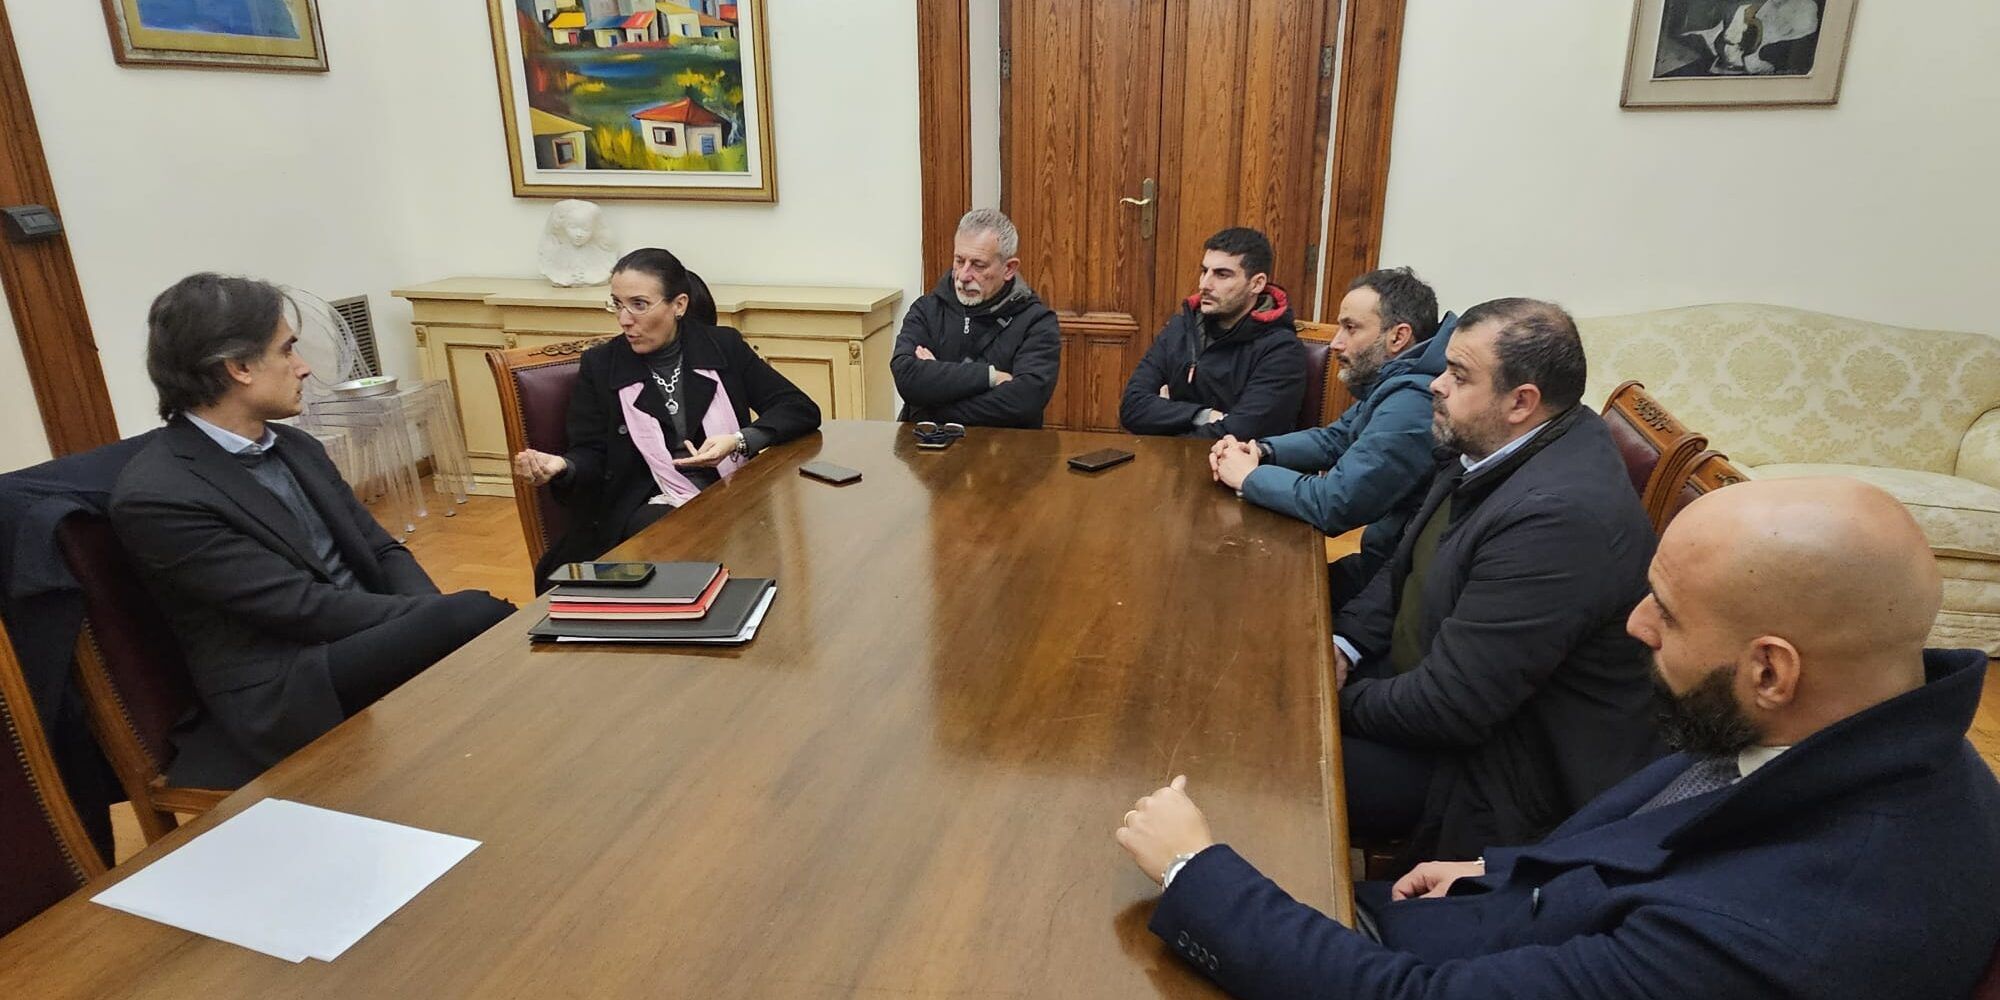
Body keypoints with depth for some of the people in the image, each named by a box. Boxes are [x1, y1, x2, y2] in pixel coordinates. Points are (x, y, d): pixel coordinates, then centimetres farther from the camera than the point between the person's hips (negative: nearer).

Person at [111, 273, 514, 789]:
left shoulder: (295, 446, 12)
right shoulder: (154, 495, -12)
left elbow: (381, 551, 11)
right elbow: (303, 608, -16)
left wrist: (435, 615, -9)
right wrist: (438, 617, -15)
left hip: (369, 642, 7)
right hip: (287, 698, -7)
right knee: (480, 616, -27)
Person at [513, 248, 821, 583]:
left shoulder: (724, 347, 5)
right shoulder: (599, 364, 5)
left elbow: (802, 409, 1)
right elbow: (592, 457, 3)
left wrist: (739, 441, -16)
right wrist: (562, 467, -21)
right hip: (649, 507, -2)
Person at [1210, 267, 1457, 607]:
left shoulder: (1412, 403, -27)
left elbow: (1334, 503, -28)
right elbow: (1333, 439, 16)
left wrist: (1250, 476, -13)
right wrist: (1261, 452, -2)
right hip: (1383, 560, 9)